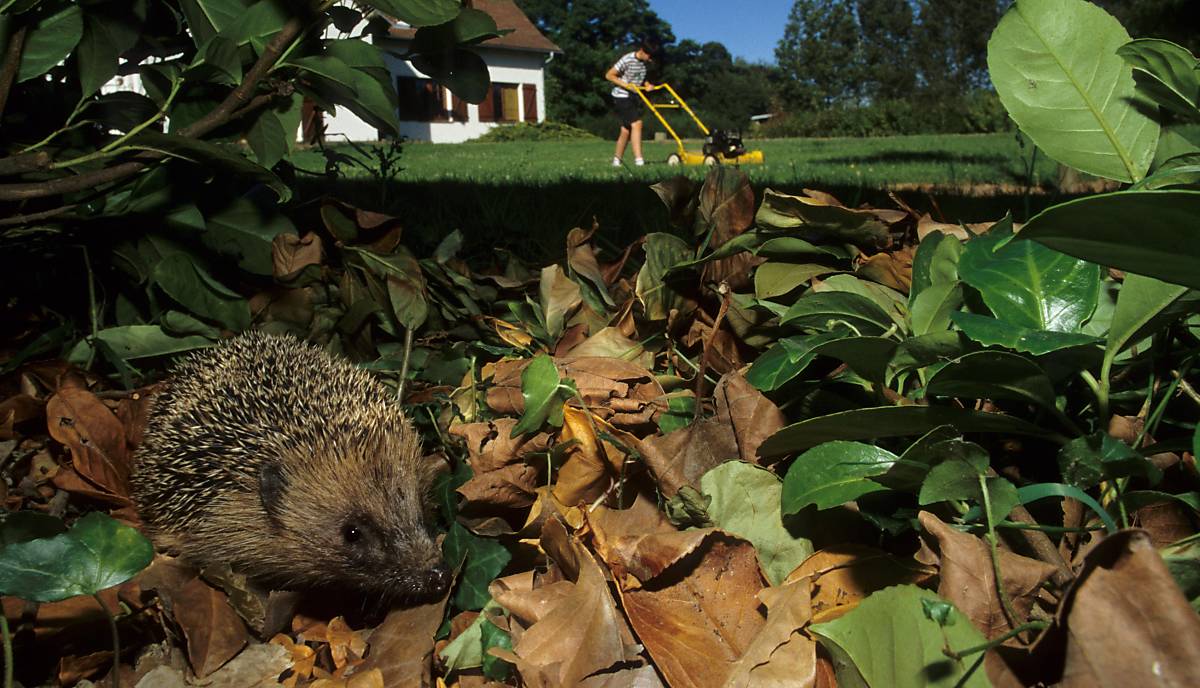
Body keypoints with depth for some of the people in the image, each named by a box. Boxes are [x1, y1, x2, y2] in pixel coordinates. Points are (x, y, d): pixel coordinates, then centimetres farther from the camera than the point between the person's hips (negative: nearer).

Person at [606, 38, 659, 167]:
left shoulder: (644, 62, 5)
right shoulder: (627, 60, -17)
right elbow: (609, 75, -13)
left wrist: (647, 85, 1)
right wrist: (627, 85, -20)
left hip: (634, 98, 8)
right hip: (622, 97, -7)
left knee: (626, 130, 6)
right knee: (637, 123, -19)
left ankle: (617, 159, 16)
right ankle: (638, 159, -22)